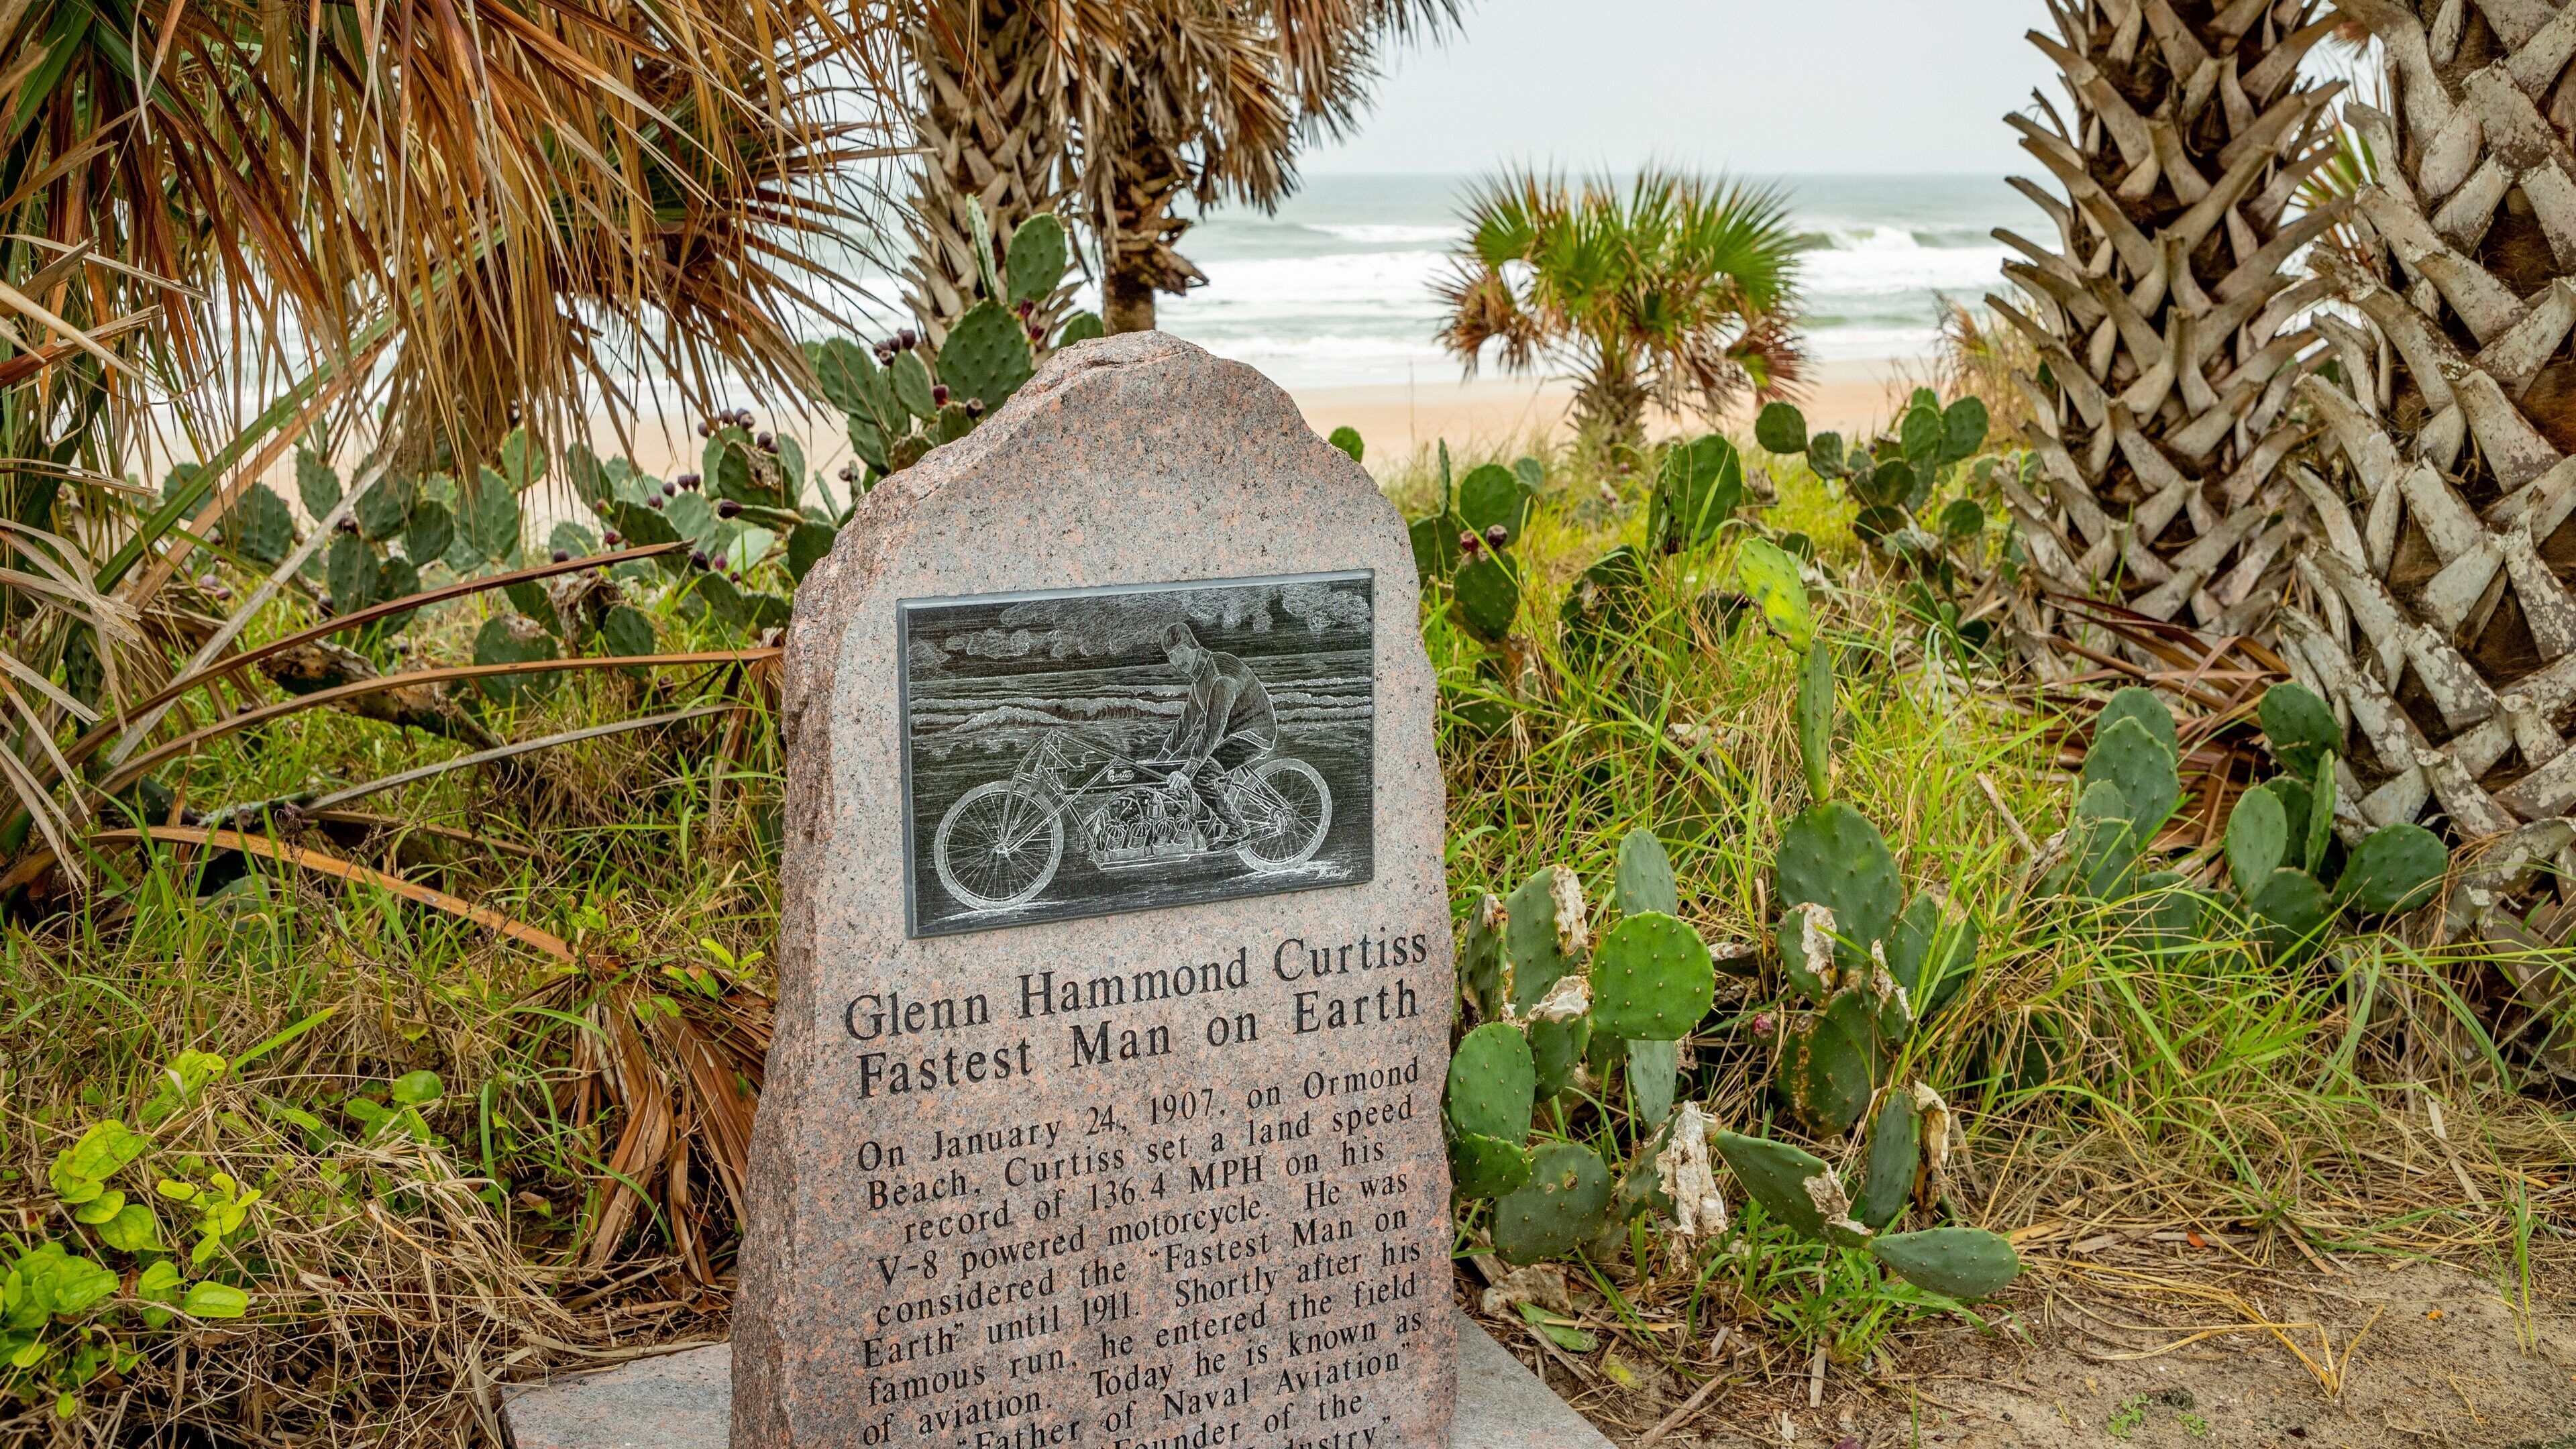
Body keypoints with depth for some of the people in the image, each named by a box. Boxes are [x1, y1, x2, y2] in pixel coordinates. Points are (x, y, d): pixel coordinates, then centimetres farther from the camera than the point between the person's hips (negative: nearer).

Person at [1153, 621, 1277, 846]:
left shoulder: (1222, 670, -22)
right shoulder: (1199, 678, 10)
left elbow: (1215, 723, -31)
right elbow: (1187, 721, 19)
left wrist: (1190, 767, -35)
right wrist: (1164, 758, 13)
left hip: (1254, 734, -10)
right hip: (1232, 733, 10)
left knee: (1199, 776, -24)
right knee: (1175, 763, 6)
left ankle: (1236, 829, -6)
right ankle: (1222, 818, 14)